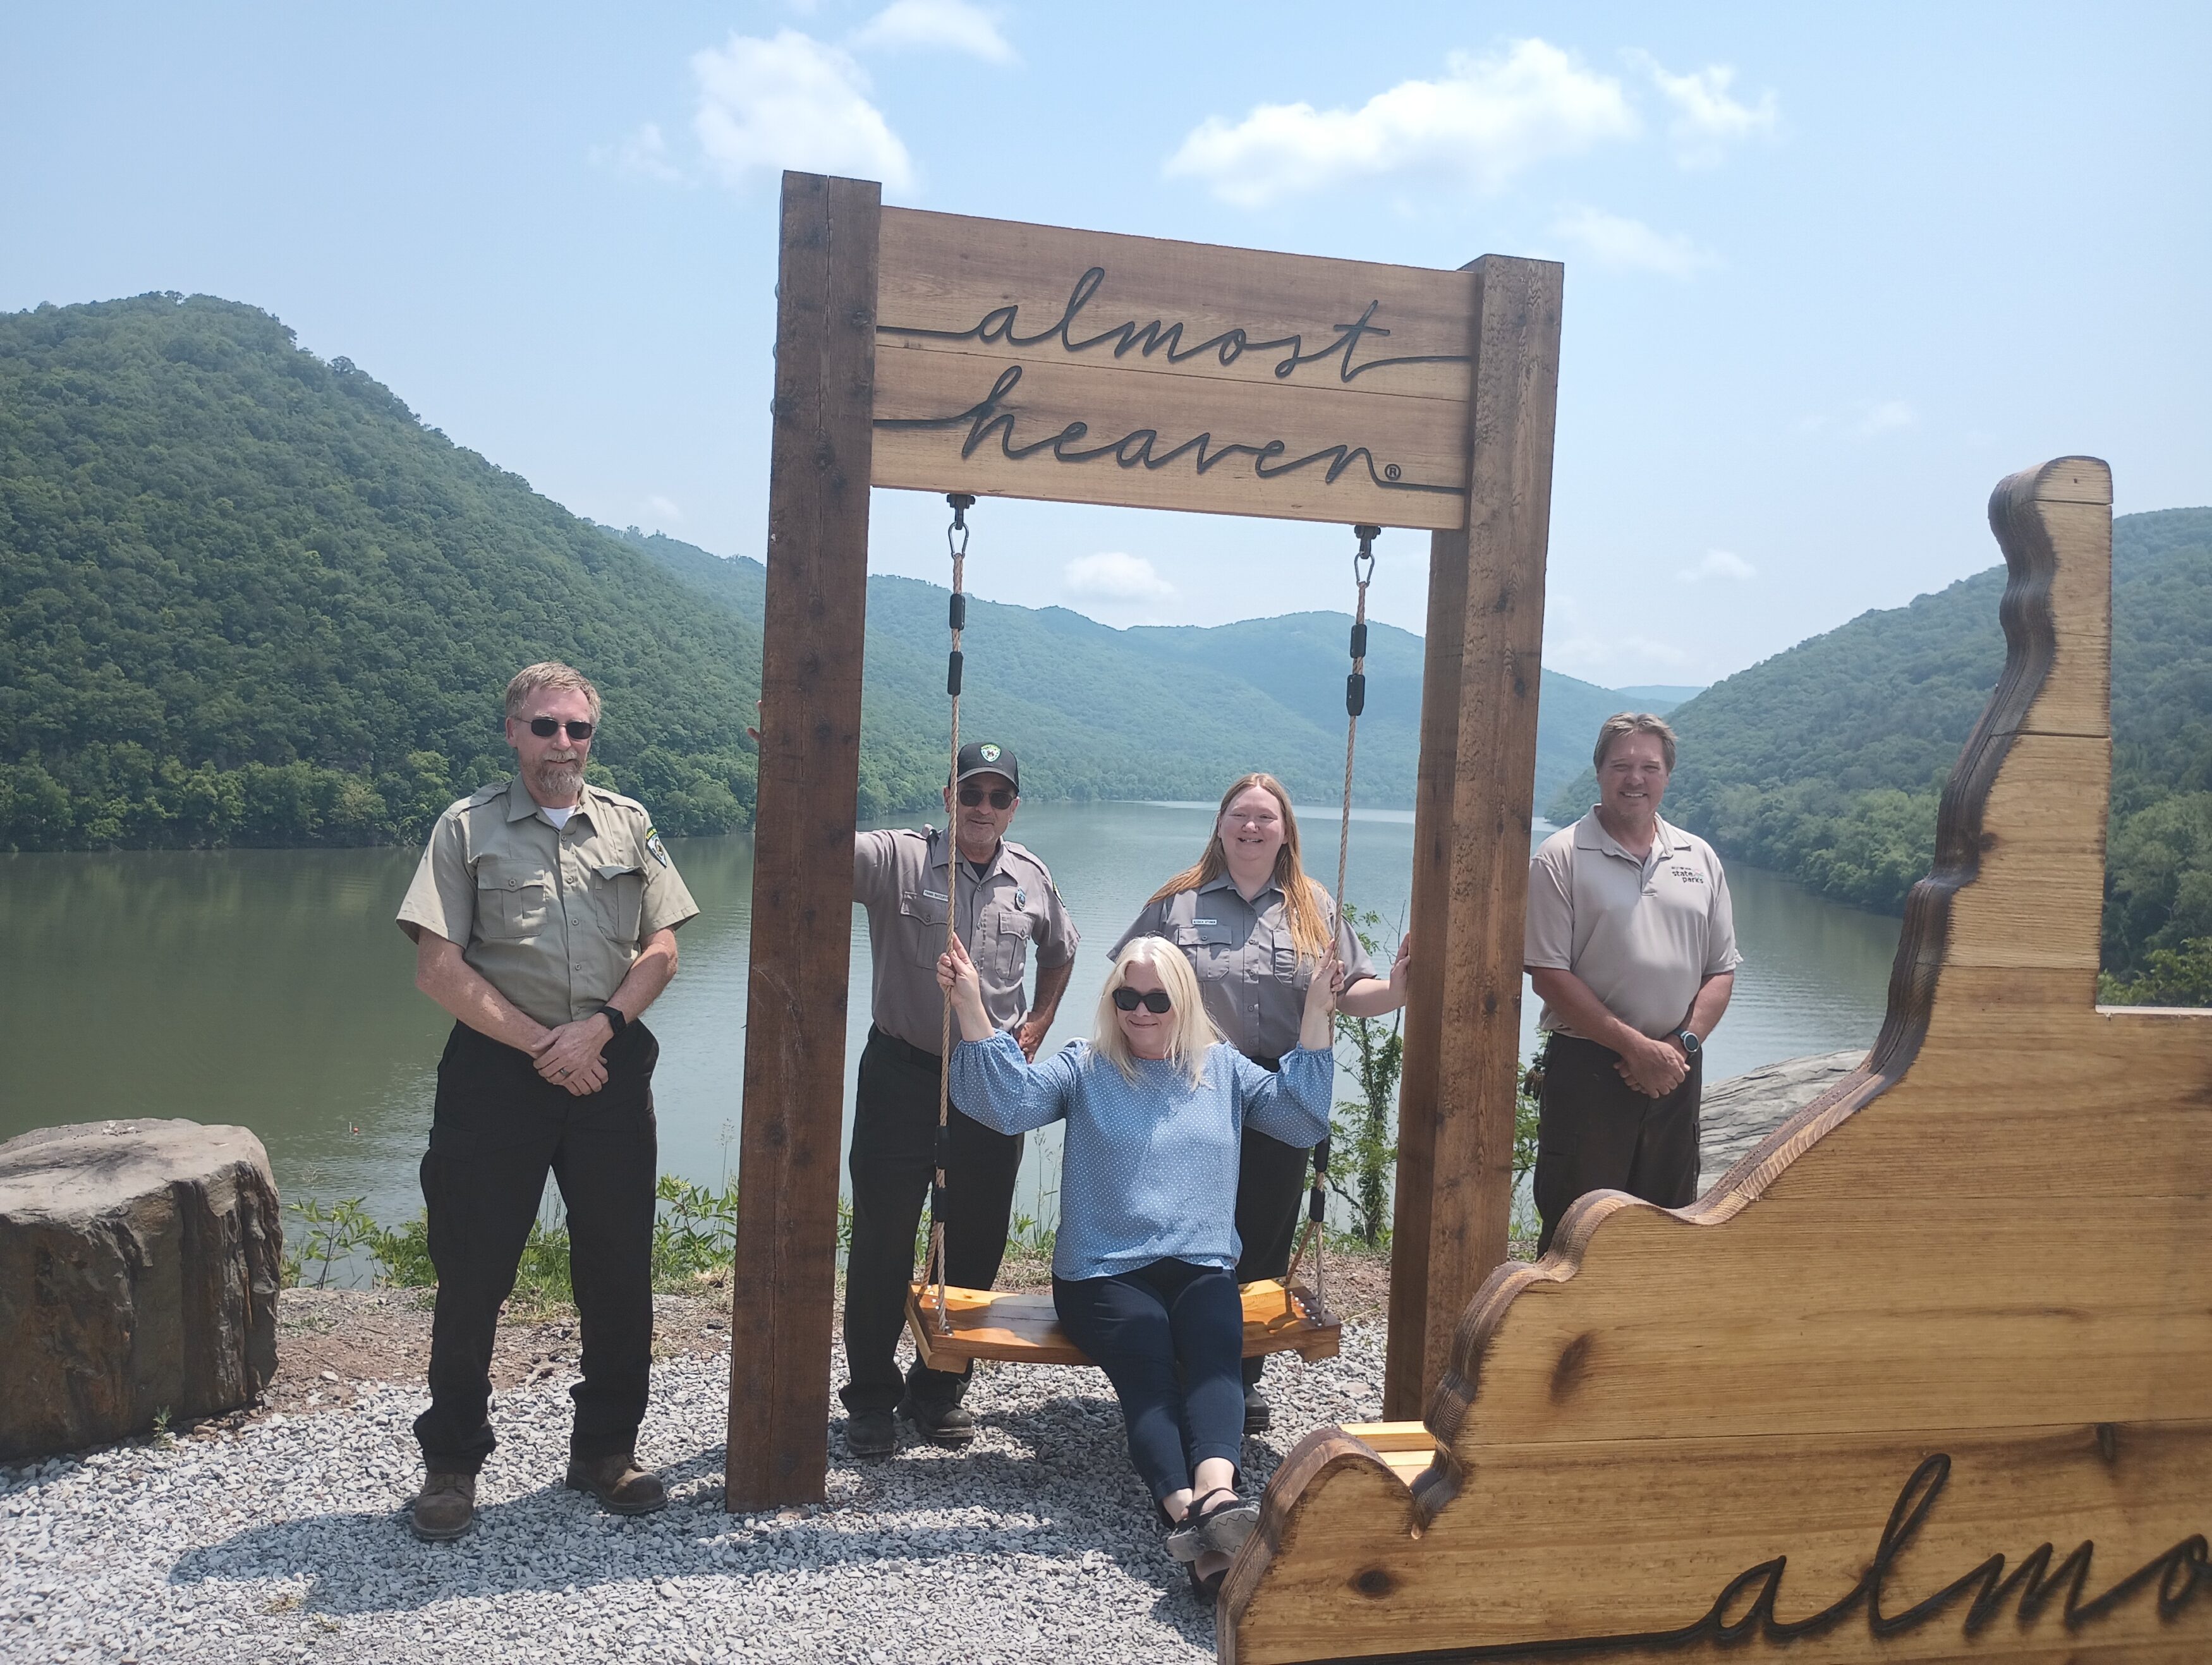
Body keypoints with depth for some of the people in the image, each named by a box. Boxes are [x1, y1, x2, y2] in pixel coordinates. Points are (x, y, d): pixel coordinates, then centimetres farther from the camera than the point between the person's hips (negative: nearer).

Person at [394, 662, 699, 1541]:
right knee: (473, 1269, 3)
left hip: (609, 1065, 3)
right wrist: (541, 1044, -10)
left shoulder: (629, 824, 11)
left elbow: (661, 950, 7)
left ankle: (606, 1449, 23)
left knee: (619, 1263, 7)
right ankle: (452, 1462, 19)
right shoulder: (467, 827, 2)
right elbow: (438, 967, -6)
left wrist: (598, 1028, -9)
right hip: (497, 1067, -2)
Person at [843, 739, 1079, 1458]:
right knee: (882, 1237, 2)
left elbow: (1060, 951, 24)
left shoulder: (1032, 879, 6)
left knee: (977, 1242, 10)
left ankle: (940, 1387, 27)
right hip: (902, 1072, -4)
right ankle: (871, 1395, 18)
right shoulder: (898, 858, -9)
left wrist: (1038, 1026, 12)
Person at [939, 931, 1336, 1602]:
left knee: (1214, 1358, -31)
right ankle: (1194, 1514, -51)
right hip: (1104, 1273, -1)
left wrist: (1316, 1018, 3)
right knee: (1148, 1371, -31)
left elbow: (1302, 1120, 8)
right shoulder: (1083, 1066, 12)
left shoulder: (1223, 1068, 19)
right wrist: (971, 1007, -14)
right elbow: (1012, 1102, -5)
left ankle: (1214, 1500, -56)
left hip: (1201, 1269, 2)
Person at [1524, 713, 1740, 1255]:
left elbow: (1722, 971, 11)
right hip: (1587, 1066, -4)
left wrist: (1683, 1043, -6)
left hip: (1675, 1069, 5)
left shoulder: (1699, 859, 10)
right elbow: (1550, 974, -11)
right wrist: (1637, 1047, -14)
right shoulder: (1562, 858, -4)